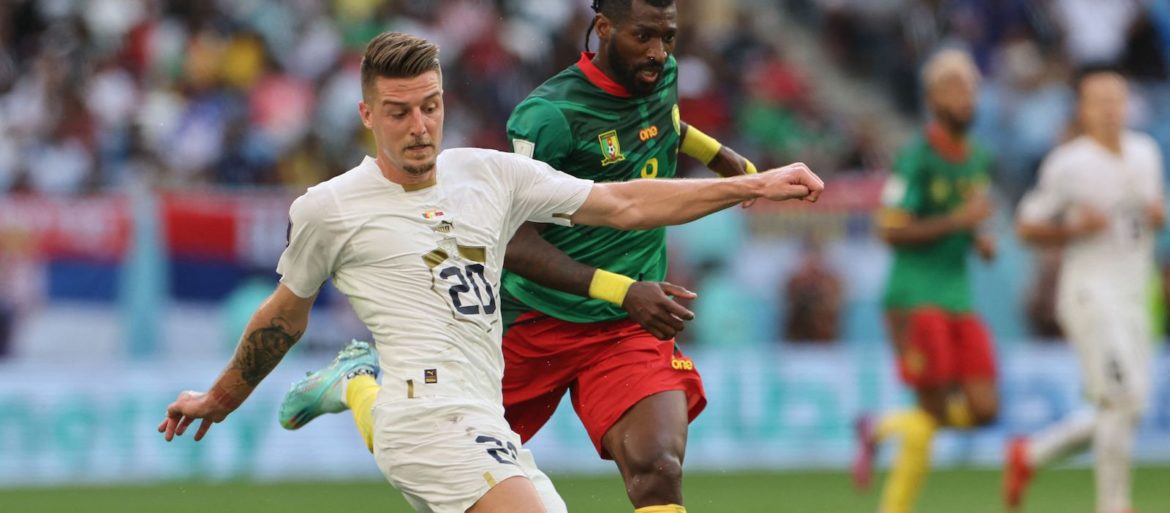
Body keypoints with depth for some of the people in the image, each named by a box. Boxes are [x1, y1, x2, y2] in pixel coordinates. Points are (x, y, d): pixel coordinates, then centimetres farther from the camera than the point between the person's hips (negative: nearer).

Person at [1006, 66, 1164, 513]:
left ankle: (1029, 455, 25)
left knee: (1126, 410, 7)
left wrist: (1158, 215, 1)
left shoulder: (1145, 153, 10)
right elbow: (1026, 226, -4)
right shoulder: (1067, 165, -9)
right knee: (1121, 399, -15)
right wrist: (1075, 229, -19)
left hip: (1134, 297, 7)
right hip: (1090, 292, -7)